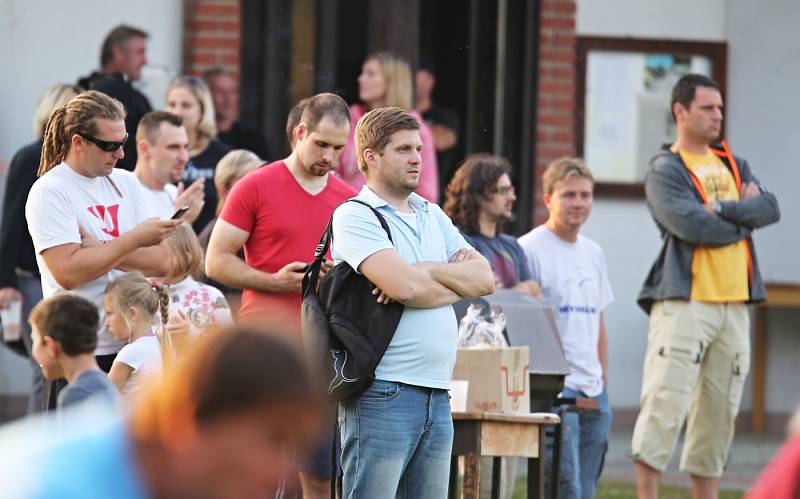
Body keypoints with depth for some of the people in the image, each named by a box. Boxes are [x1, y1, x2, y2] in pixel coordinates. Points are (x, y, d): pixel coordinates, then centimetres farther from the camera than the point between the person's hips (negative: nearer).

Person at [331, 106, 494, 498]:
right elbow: (403, 286, -18)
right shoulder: (354, 216, -5)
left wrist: (425, 272, -8)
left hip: (438, 394, 8)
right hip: (384, 393, -8)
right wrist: (456, 280, 1)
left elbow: (484, 279, 7)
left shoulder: (433, 216, 19)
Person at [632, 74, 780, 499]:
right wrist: (744, 219, -2)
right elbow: (691, 225, -17)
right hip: (684, 302, -7)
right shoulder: (665, 171, -2)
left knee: (719, 410, 8)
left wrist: (722, 209, -12)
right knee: (666, 404, -13)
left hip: (734, 304, 7)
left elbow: (770, 208, 2)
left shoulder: (734, 166, 19)